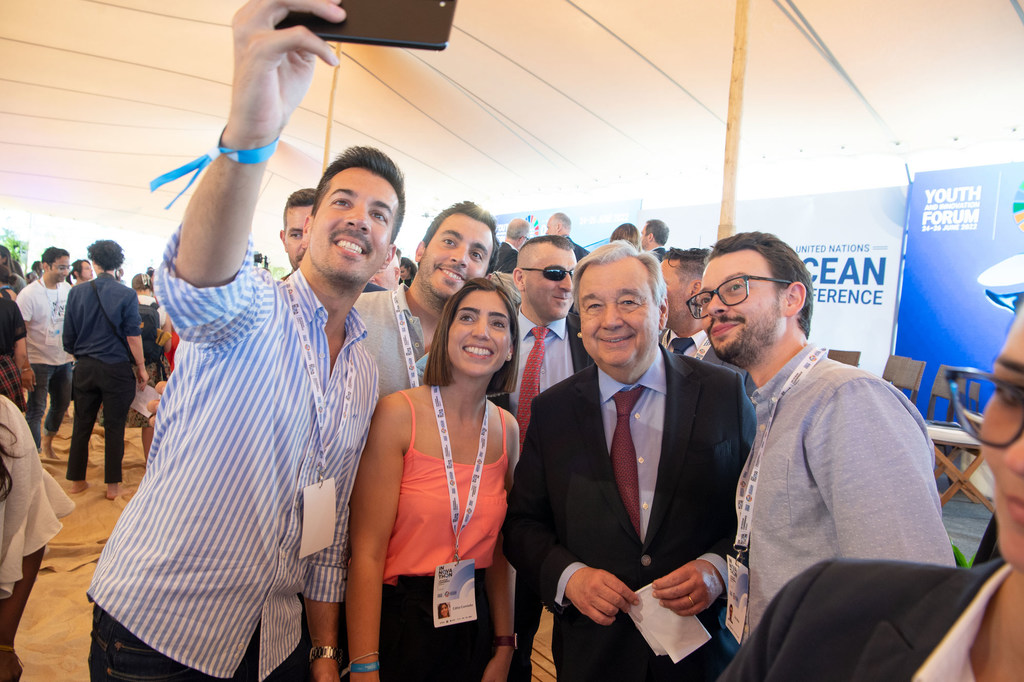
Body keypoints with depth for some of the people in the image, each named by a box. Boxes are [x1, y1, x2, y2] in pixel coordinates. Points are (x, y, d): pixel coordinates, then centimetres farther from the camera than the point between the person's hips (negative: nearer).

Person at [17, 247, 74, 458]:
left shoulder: (67, 289, 4)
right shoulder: (29, 294, -13)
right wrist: (25, 368, -17)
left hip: (64, 360, 6)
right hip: (39, 362, -6)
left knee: (62, 405, 17)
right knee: (36, 410, -2)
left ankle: (47, 442, 39)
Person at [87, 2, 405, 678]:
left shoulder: (365, 373, 4)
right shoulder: (254, 309, -13)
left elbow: (330, 524, 9)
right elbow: (200, 282, -40)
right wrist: (248, 138, -57)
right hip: (156, 625, -5)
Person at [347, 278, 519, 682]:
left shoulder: (507, 429, -1)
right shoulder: (397, 414, -15)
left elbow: (498, 547, 5)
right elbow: (366, 552, -16)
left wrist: (503, 649, 6)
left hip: (474, 624, 4)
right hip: (398, 622, -4)